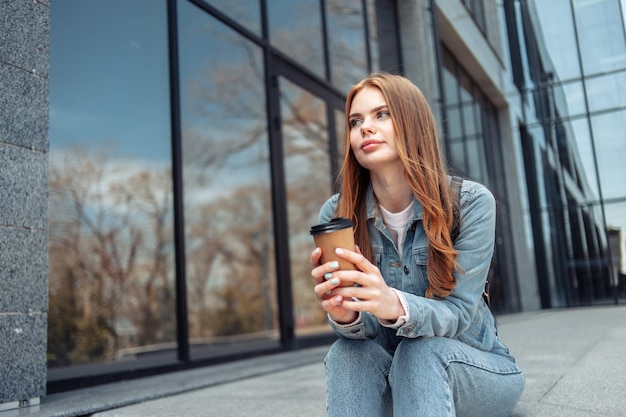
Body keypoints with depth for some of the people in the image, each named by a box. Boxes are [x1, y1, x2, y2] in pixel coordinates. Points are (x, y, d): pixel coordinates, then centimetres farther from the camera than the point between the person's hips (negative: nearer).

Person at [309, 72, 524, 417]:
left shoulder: (471, 203, -18)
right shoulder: (336, 215, -12)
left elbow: (458, 312, -23)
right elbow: (363, 328, -12)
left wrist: (395, 305, -46)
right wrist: (346, 314, -38)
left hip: (478, 372, -1)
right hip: (391, 376, 2)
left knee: (420, 352, -34)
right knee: (347, 352, -31)